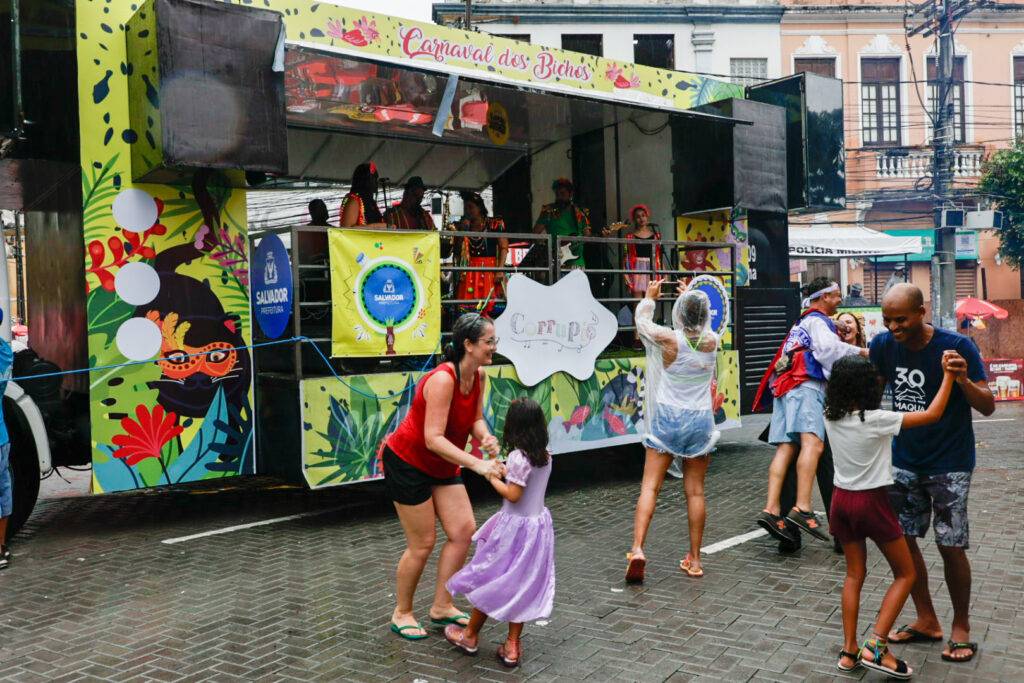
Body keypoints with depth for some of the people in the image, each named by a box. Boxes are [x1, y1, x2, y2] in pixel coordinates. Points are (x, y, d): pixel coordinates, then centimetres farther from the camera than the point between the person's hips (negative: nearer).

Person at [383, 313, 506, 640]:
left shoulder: (478, 375, -5)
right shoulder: (443, 379, -30)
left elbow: (475, 418, 5)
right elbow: (433, 438, -34)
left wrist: (486, 436, -17)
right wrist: (478, 464, -39)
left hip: (441, 466, 8)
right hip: (407, 463, -8)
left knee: (464, 531, 4)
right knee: (422, 544, 0)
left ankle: (442, 607, 19)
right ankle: (401, 614, 21)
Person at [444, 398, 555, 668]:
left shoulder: (518, 457, -21)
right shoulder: (545, 456, 2)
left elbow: (513, 494, -23)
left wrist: (492, 477, -11)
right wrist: (501, 470, 13)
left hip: (515, 527, -7)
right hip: (538, 524, 7)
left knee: (492, 578, 9)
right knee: (521, 585, 14)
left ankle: (470, 635, 25)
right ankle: (512, 646, 18)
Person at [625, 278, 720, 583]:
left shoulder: (668, 339, -12)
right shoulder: (712, 341, -5)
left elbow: (642, 321, 7)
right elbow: (702, 327, 20)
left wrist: (649, 297, 27)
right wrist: (692, 297, 35)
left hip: (667, 419, -2)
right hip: (700, 421, 3)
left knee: (650, 486, -1)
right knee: (695, 491, 9)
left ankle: (637, 549, -14)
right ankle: (694, 559, 15)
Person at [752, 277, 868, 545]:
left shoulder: (803, 322, 33)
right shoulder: (817, 320, 5)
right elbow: (828, 347, -14)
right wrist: (860, 352, -6)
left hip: (784, 387, 9)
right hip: (804, 386, -9)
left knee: (786, 448, -5)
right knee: (813, 443, -23)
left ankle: (772, 510, -18)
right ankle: (802, 509, -37)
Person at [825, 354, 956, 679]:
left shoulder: (830, 416, -4)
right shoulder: (875, 419, -20)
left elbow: (841, 385, 20)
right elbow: (932, 414, -13)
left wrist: (860, 363, 21)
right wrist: (949, 375, -5)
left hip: (841, 500, 6)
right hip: (872, 503, -6)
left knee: (854, 574, 17)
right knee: (905, 574, 11)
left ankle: (849, 651, 16)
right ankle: (876, 647, 2)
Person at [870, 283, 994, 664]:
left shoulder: (957, 347, -18)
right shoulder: (884, 345, -8)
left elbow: (988, 407, -17)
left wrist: (963, 380, -36)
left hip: (949, 464, -4)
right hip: (904, 461, 4)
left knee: (950, 546, -2)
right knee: (902, 540, 7)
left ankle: (961, 627, 21)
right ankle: (926, 620, 25)